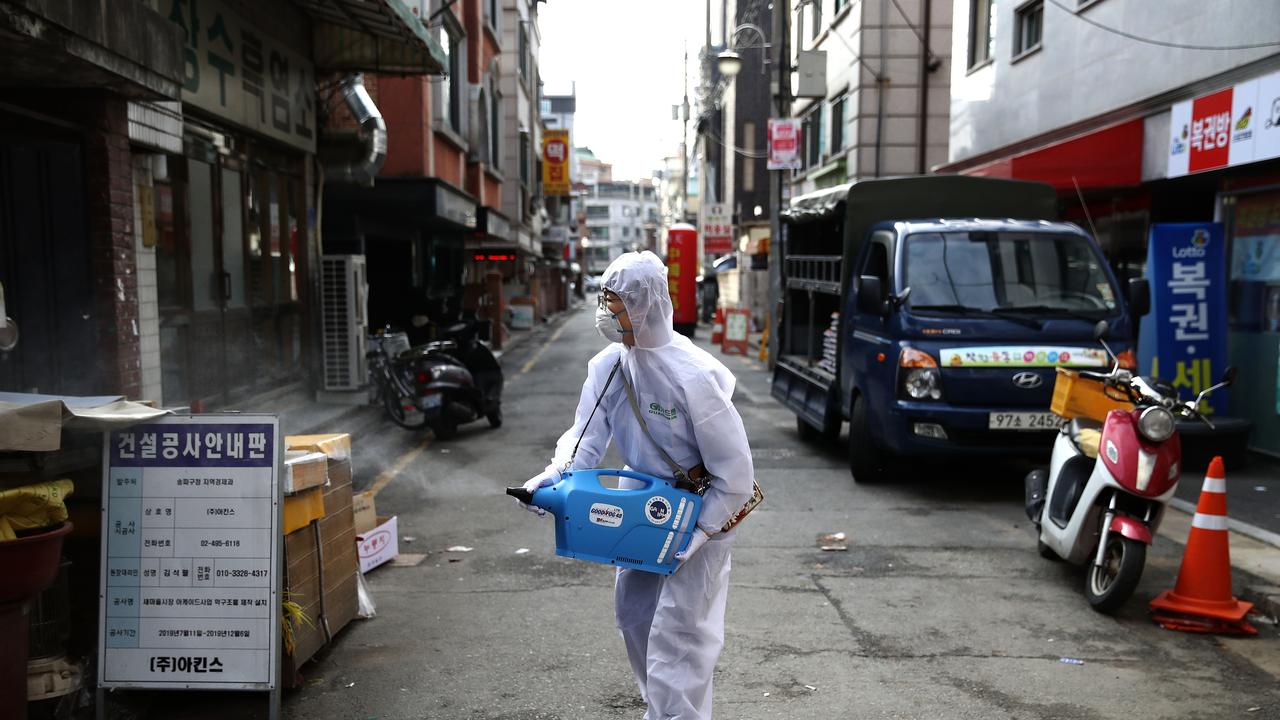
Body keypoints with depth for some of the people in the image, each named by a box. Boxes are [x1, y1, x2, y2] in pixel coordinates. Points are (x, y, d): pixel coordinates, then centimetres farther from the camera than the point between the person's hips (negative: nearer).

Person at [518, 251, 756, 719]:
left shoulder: (692, 375, -28)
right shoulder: (607, 365, -8)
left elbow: (734, 469, -23)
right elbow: (587, 434, -6)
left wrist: (699, 534, -22)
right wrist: (555, 476, -26)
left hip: (701, 508, -7)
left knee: (677, 629, -7)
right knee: (632, 612, 17)